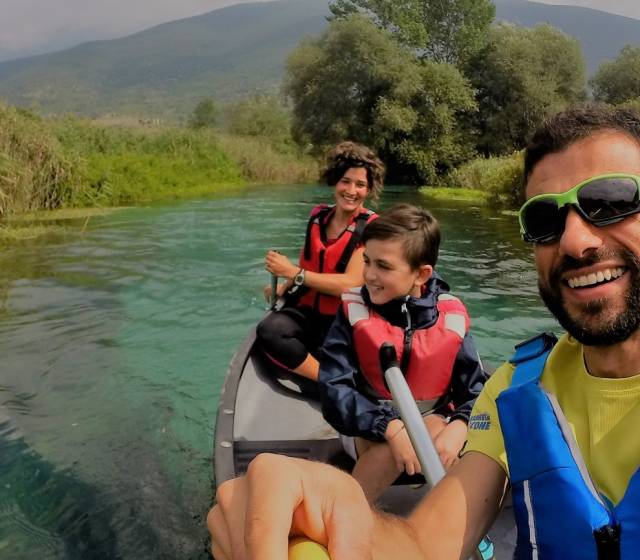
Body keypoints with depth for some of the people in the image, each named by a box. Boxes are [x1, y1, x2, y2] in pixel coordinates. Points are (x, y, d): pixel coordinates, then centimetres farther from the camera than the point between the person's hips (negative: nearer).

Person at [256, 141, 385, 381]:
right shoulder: (318, 216, 7)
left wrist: (293, 273, -17)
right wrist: (284, 287, 7)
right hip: (306, 310, 5)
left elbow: (350, 284, -17)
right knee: (268, 330, -28)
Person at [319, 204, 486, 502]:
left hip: (435, 426, 2)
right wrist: (391, 427, -33)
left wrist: (458, 428, -29)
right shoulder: (354, 309, -12)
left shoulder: (450, 318, -9)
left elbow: (475, 390, -7)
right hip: (370, 432, -2)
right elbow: (334, 391, -18)